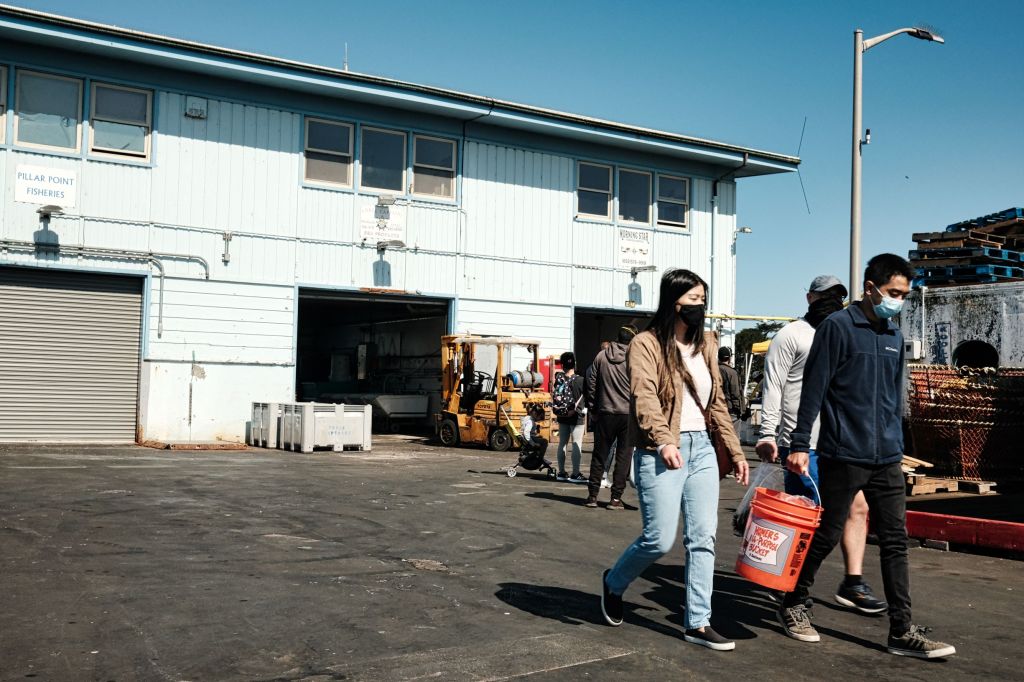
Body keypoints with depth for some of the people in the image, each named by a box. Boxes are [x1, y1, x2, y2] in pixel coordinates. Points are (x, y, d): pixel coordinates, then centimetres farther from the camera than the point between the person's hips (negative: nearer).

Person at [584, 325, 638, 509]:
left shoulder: (601, 356, 3)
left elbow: (591, 384, 7)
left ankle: (593, 495, 11)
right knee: (623, 456, 5)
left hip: (605, 413, 2)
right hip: (629, 414, -2)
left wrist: (593, 409, 14)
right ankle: (616, 497, 4)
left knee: (599, 455, 10)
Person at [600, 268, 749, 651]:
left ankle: (698, 624, 11)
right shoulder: (647, 344, -7)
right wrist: (664, 441, -35)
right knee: (660, 539, -5)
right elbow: (645, 397, -20)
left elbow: (717, 402, 19)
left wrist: (735, 451, 16)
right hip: (661, 452, -6)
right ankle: (614, 583, 23)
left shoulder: (705, 345, 14)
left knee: (703, 537, 3)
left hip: (701, 448, 7)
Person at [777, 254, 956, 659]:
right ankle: (793, 606, 22)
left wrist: (897, 445, 20)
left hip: (886, 459, 7)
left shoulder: (894, 336, 14)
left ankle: (902, 631, 9)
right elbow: (813, 389, -11)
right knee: (827, 536, 3)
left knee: (895, 542, 4)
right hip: (842, 456, -6)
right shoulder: (838, 327, -7)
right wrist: (799, 444, -14)